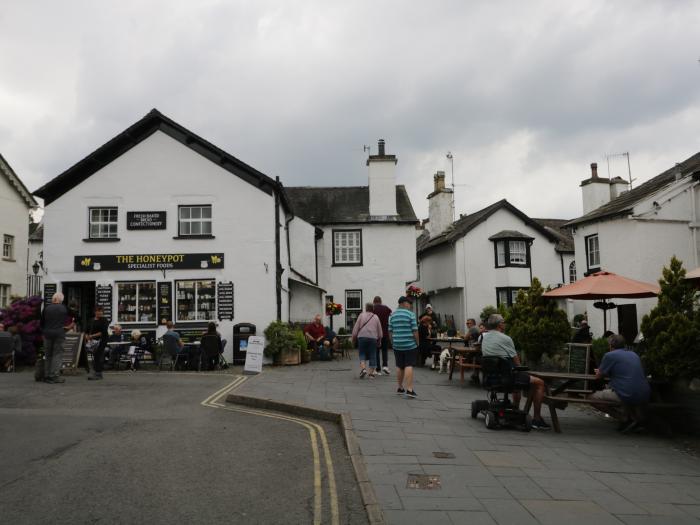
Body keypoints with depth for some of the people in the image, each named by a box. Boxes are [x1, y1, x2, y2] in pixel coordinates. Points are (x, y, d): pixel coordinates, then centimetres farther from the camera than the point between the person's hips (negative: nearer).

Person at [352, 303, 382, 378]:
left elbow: (355, 328, 1)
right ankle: (372, 373, 5)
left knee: (362, 354, 6)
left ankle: (363, 368, -14)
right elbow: (380, 331, 15)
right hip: (373, 338, 1)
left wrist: (353, 338, 8)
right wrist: (379, 340, 25)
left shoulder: (361, 315, 5)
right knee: (372, 355, 5)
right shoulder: (376, 317, 11)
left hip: (362, 337, -1)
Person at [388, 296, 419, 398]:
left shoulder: (392, 316, 8)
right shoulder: (411, 314, -7)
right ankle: (409, 389, -12)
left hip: (397, 345, 5)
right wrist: (417, 342, 2)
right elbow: (415, 331, -9)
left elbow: (390, 331, 10)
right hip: (410, 344, -5)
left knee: (399, 366, 13)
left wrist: (392, 343, 19)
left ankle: (400, 388, 21)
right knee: (409, 366, -6)